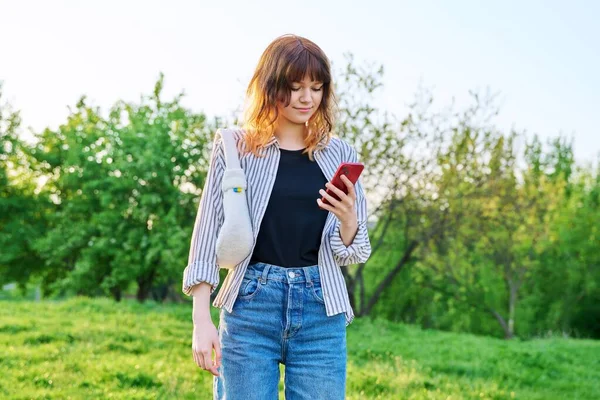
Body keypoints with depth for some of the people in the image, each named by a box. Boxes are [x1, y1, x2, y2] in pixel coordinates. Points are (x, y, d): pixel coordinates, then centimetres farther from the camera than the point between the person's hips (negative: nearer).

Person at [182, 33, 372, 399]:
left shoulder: (340, 155, 8)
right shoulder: (236, 148, 2)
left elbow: (353, 253, 10)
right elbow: (209, 232, 1)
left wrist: (348, 218, -12)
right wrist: (202, 319, -6)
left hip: (321, 310, 2)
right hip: (251, 304, -2)